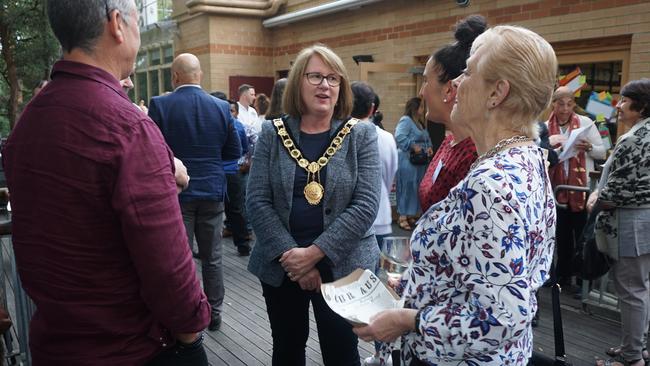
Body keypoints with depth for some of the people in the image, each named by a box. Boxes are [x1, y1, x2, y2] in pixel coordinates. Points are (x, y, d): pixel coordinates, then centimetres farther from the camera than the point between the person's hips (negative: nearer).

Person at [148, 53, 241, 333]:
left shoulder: (159, 105, -10)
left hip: (176, 192, -2)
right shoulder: (221, 107, -2)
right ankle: (214, 313, 26)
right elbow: (234, 152, 3)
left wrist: (175, 153, 10)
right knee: (213, 257, 14)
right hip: (212, 191, 3)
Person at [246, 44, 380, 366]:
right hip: (281, 265, 2)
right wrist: (291, 254, -14)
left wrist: (315, 253, -17)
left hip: (342, 265, -1)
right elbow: (257, 202, -5)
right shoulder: (272, 134, 0)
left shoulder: (361, 135, -4)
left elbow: (366, 205, -12)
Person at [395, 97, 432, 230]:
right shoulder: (405, 121, -11)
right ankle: (402, 217, -1)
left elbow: (426, 139, 25)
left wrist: (429, 148, 5)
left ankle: (411, 215, 21)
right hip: (408, 161, -9)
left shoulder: (420, 123, 18)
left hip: (420, 162, 9)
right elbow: (399, 136, -24)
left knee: (417, 188, 12)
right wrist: (414, 146, -23)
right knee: (407, 188, -7)